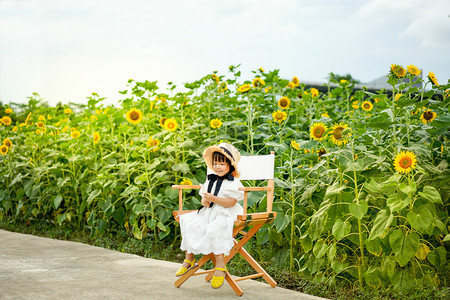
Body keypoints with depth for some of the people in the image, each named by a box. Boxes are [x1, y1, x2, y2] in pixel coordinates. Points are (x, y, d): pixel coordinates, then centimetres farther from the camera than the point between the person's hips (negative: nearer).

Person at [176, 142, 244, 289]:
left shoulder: (233, 183, -7)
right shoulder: (210, 180, 16)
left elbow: (231, 202, -17)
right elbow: (204, 198, 20)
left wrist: (213, 198, -25)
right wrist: (204, 201, -5)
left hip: (225, 215, -8)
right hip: (208, 212, 8)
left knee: (214, 229, -37)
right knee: (186, 221, -7)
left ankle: (220, 266, -30)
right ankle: (189, 259, 3)